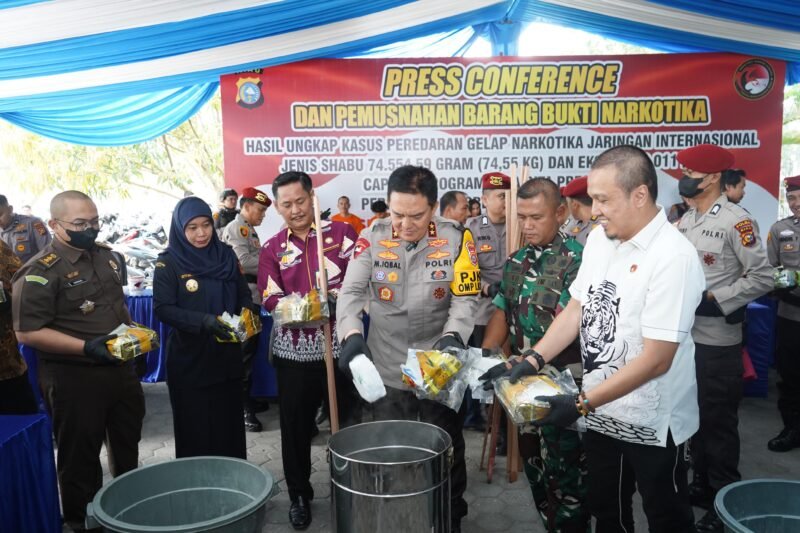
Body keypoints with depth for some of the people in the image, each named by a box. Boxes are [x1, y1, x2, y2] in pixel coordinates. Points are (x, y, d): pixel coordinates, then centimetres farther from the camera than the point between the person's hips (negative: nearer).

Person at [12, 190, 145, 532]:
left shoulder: (105, 255, 7)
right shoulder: (41, 272, -16)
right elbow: (27, 332, -20)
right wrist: (85, 347, -28)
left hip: (121, 368, 7)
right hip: (74, 378, -7)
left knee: (128, 445, 22)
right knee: (81, 455, 9)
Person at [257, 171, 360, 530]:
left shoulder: (341, 232, 0)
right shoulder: (272, 249, 7)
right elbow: (269, 298, 1)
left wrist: (335, 298, -23)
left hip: (340, 343, -1)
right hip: (294, 348, 2)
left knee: (349, 420, 9)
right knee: (295, 426, 10)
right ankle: (299, 495, 29)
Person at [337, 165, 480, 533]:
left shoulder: (456, 239, -9)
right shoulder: (373, 237, -6)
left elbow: (465, 299, -9)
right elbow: (351, 292, -10)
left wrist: (453, 336, -27)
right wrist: (352, 333, -27)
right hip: (386, 370, 1)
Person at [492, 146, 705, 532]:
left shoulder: (673, 257, -23)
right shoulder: (598, 239, -1)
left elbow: (656, 359, -25)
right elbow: (576, 309, 5)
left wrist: (581, 404, -26)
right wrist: (534, 360, -8)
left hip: (652, 423, -6)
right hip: (601, 413, 6)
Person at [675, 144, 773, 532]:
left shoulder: (736, 221, -14)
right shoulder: (685, 220, 9)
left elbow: (762, 278, -16)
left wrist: (713, 300, -18)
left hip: (717, 340, -7)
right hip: (684, 335, 7)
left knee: (718, 421, 5)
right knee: (693, 415, 18)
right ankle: (700, 485, 35)